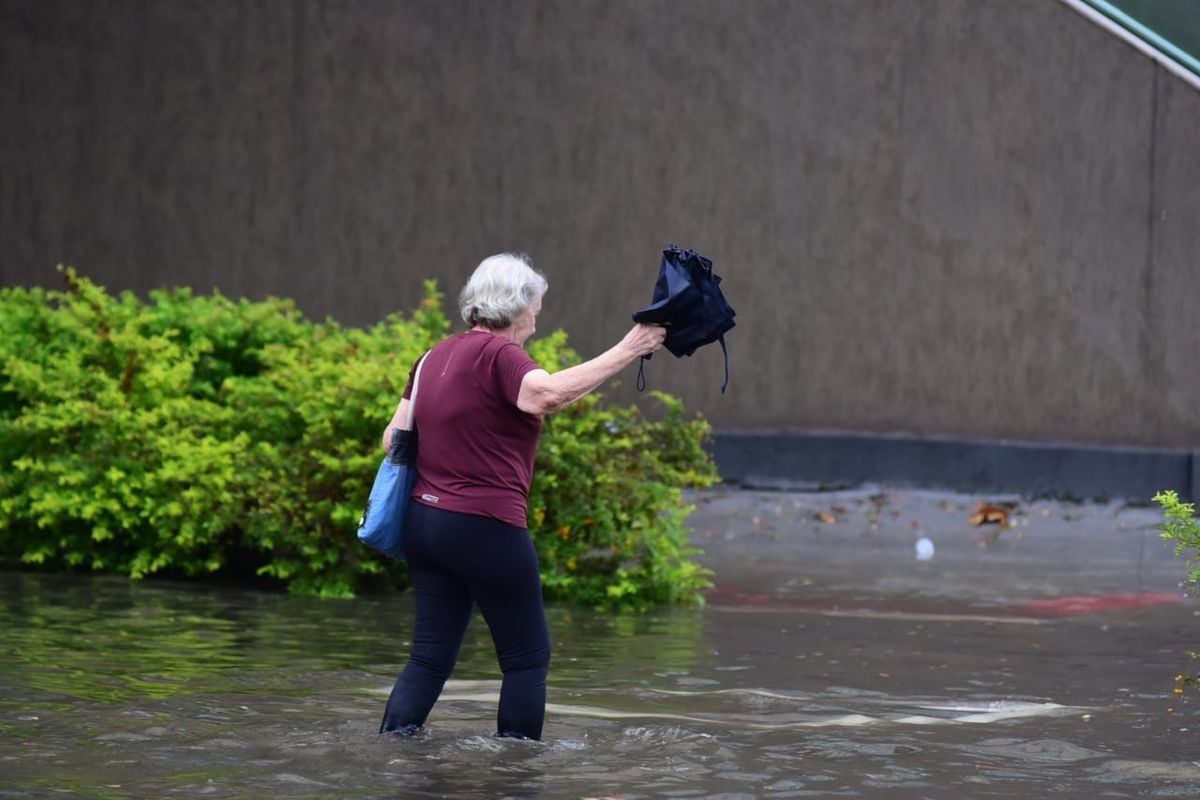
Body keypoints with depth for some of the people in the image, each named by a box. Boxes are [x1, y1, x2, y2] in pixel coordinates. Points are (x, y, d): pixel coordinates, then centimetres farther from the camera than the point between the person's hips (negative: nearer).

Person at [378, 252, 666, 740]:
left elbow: (394, 437, 17)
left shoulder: (436, 357, 13)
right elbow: (549, 393, -31)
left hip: (424, 520, 8)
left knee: (431, 657, 10)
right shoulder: (497, 355, -11)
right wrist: (626, 352, -28)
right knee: (528, 656, 4)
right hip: (486, 526, -8)